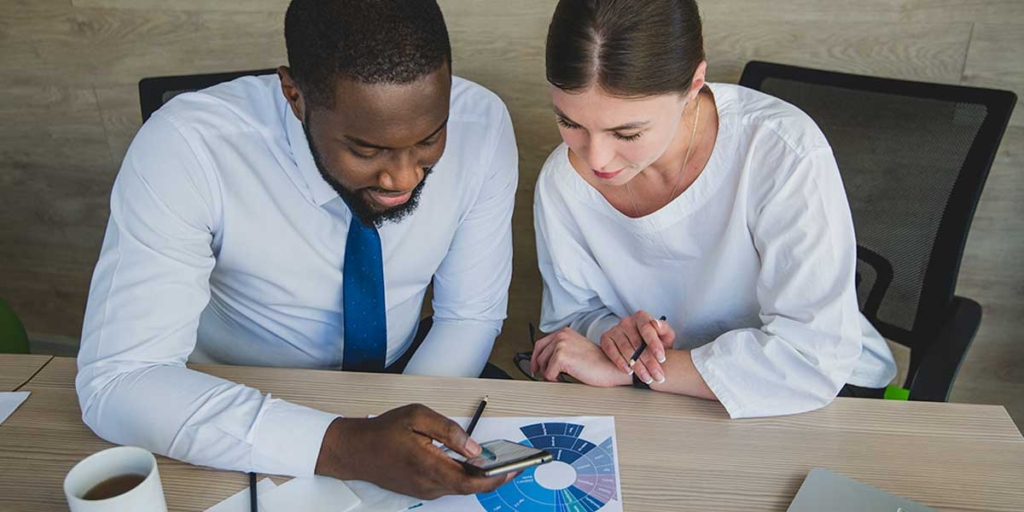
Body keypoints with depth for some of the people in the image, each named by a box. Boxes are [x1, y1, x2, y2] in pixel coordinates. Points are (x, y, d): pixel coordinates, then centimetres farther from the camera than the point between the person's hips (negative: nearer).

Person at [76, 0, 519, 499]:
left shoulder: (482, 123, -19)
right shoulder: (184, 148, -27)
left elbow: (470, 316, -8)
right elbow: (117, 382, -28)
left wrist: (392, 437, -21)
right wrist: (342, 447, -38)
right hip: (232, 402, -2)